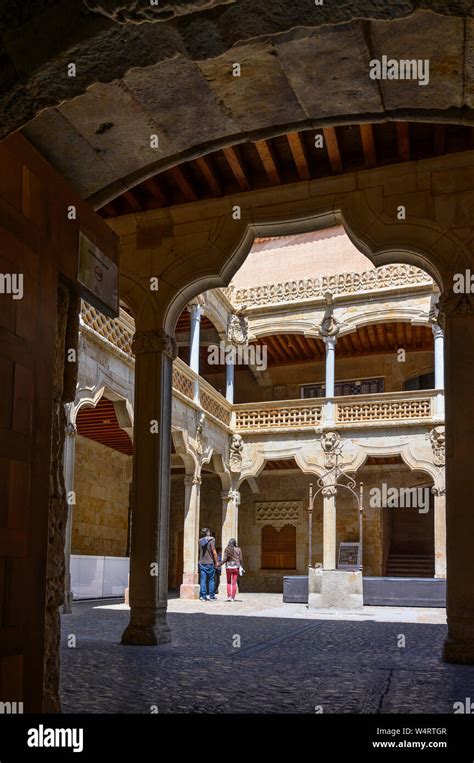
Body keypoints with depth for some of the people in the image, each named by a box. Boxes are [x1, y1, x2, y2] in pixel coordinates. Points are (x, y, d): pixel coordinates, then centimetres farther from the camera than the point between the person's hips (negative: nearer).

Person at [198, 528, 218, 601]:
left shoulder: (200, 541, 7)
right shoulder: (211, 540, -8)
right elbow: (214, 552, -10)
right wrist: (216, 562, -4)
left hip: (202, 563, 4)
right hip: (210, 563, -4)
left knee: (203, 580, 3)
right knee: (211, 580, 4)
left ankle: (203, 596, 1)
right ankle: (212, 596, 5)